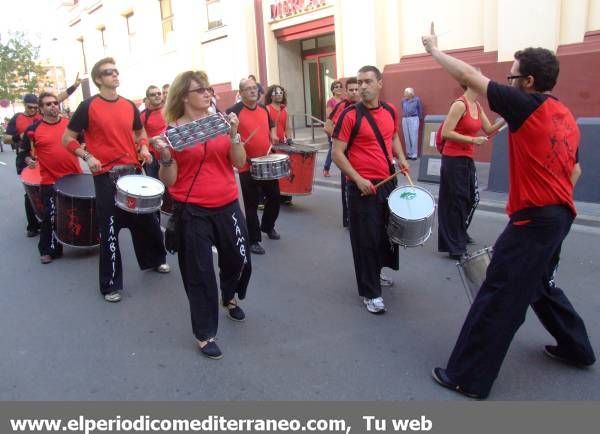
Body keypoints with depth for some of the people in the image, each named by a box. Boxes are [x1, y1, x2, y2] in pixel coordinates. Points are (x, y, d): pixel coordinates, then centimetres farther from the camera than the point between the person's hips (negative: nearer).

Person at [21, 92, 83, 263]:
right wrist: (29, 160, -10)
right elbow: (25, 150, 8)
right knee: (51, 216, 0)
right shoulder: (33, 129, -4)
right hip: (50, 181, -3)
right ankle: (48, 249, 16)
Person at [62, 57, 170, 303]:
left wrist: (144, 148, 2)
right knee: (110, 229, -1)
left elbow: (140, 132, 23)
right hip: (106, 176, -5)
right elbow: (67, 139, -1)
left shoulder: (129, 106, 8)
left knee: (146, 219, 16)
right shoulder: (88, 107, -6)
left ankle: (154, 259, 40)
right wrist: (87, 157, -16)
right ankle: (110, 284, 11)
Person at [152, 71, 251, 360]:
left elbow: (240, 163, -2)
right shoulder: (173, 130, -6)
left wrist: (233, 134, -15)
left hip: (227, 206, 4)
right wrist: (165, 155, -24)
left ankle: (229, 298, 49)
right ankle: (204, 334, 20)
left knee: (239, 259, 16)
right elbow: (169, 180, -7)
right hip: (192, 211, -4)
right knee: (200, 272, 3)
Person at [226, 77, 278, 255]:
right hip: (247, 165, -6)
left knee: (274, 196, 17)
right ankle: (253, 240, 15)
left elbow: (271, 125, 26)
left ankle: (268, 226, 41)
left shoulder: (263, 108, 9)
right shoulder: (234, 111, -11)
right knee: (251, 204, 2)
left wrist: (273, 136, 7)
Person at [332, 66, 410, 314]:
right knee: (366, 239, 1)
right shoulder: (350, 115, -13)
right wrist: (358, 179, -20)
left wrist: (401, 158, 6)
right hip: (362, 186, -6)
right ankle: (370, 292, 14)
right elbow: (337, 153, -13)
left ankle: (375, 273, 43)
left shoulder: (391, 111, 5)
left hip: (388, 182, 7)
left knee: (386, 232, 19)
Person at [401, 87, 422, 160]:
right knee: (407, 138, 7)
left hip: (414, 119, -4)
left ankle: (414, 154, 1)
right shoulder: (403, 100, 7)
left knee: (413, 137, -5)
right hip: (405, 119, 4)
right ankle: (409, 154, 16)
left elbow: (420, 110, 3)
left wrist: (419, 119, 4)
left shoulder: (417, 99, -3)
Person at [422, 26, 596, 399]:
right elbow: (573, 170, 19)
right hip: (559, 214, 10)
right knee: (539, 284, 27)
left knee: (498, 298, -5)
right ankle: (577, 348, 42)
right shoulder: (566, 116, 12)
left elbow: (469, 77, -10)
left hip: (534, 220, -10)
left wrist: (434, 50, 3)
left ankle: (469, 378, 3)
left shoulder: (527, 106, -13)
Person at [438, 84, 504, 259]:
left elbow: (488, 130, 12)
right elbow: (446, 133, -21)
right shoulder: (460, 104, -16)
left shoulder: (477, 106, 10)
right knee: (455, 201, 0)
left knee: (472, 198, 18)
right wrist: (473, 140, -21)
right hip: (453, 159, -9)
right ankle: (455, 247, 12)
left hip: (467, 159, 9)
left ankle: (460, 234, 38)